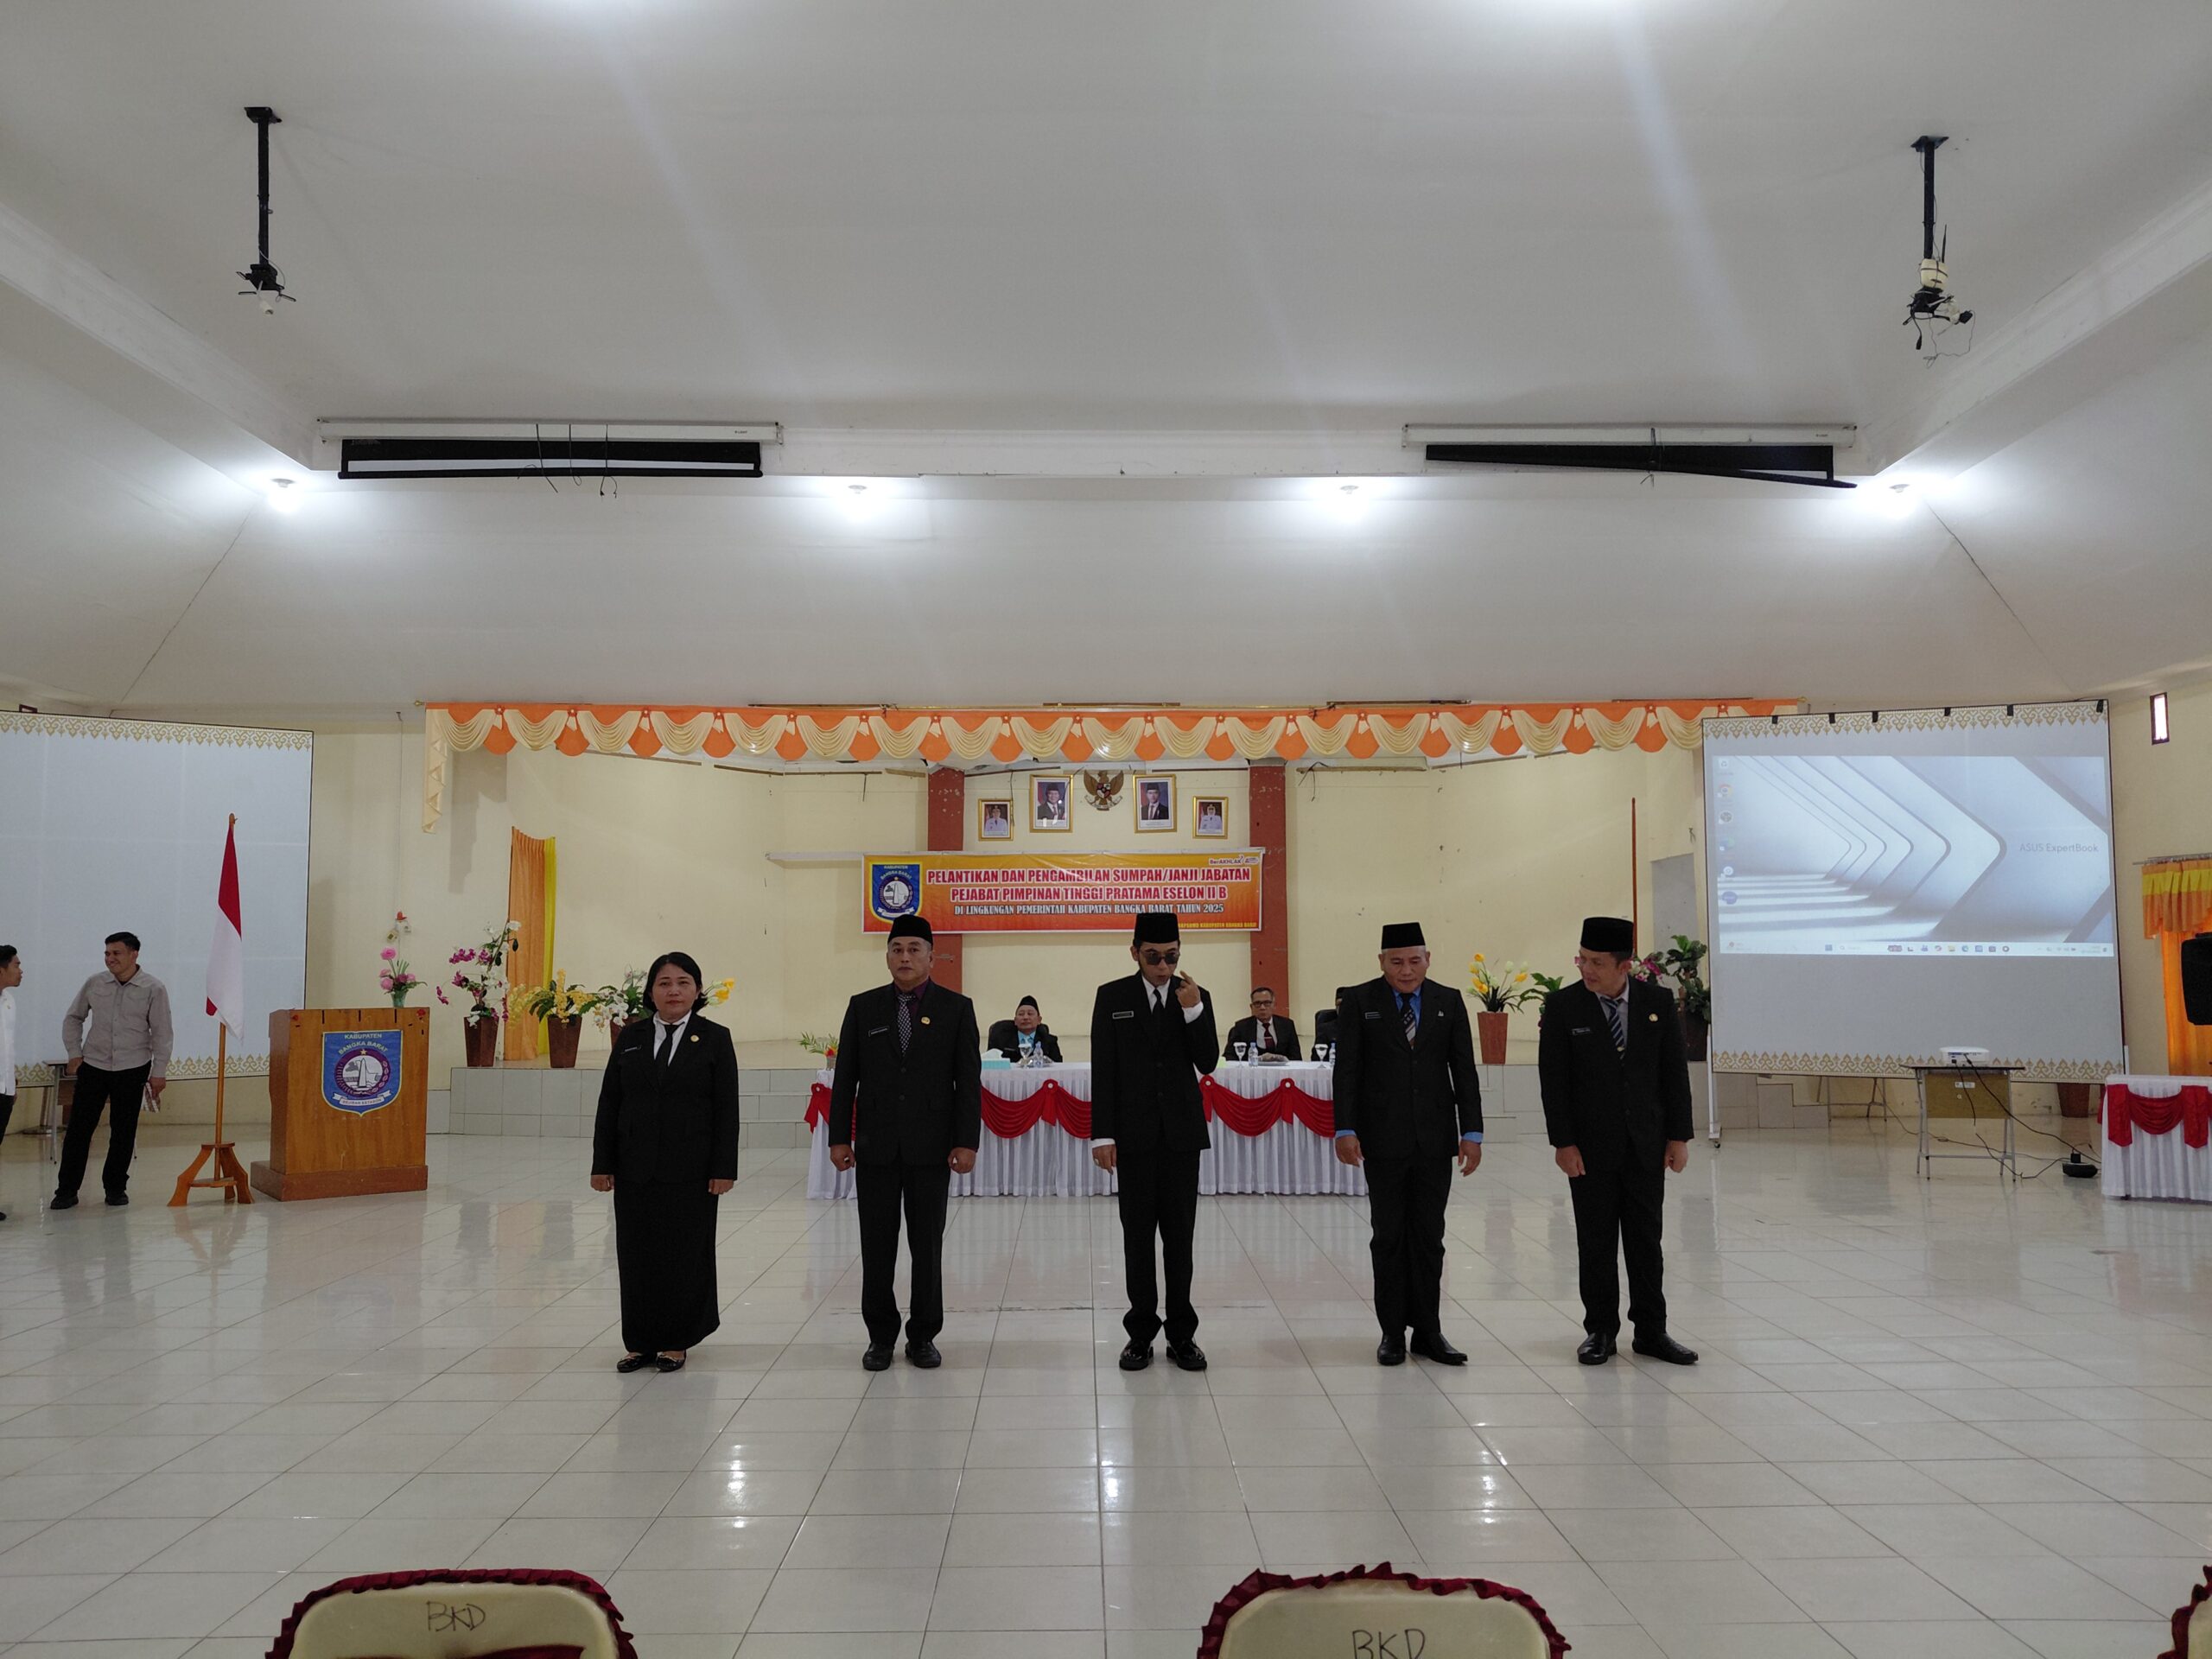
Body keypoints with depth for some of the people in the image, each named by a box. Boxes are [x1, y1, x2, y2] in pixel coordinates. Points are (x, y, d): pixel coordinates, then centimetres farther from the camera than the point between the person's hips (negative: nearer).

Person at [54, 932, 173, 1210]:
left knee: (123, 1132, 5)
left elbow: (162, 1033, -4)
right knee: (79, 1128, 1)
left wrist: (159, 1072, -6)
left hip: (132, 1069, -2)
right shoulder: (94, 984, 1)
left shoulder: (154, 989, -6)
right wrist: (74, 1054, 5)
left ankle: (116, 1187, 18)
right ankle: (66, 1191, 10)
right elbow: (73, 1018, 14)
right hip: (93, 1065, 2)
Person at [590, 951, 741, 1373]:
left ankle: (676, 1342, 17)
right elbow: (609, 1103, 7)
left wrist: (724, 1169, -10)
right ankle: (641, 1342, 19)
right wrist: (602, 1164, 1)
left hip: (690, 1171, -3)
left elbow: (726, 1109, -4)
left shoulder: (715, 1039, -1)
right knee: (637, 1255, 7)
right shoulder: (631, 1037, 7)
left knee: (685, 1254, 4)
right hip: (635, 1168, 3)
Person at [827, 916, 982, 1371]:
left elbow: (969, 1080, -2)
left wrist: (967, 1142, -8)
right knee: (877, 1247, 7)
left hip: (931, 1146, -1)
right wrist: (839, 1137, 0)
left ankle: (923, 1336, 18)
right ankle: (881, 1337, 19)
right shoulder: (864, 1007, 5)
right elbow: (845, 1077, 5)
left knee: (928, 1246, 6)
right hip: (876, 1146, 1)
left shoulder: (956, 1008, 1)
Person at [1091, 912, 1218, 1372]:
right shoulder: (1112, 997, 0)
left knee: (1179, 1235, 6)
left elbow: (1208, 1063, -3)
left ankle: (1181, 1333, 15)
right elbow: (1102, 1071, -2)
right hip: (1133, 1134, -1)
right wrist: (1103, 1135, -7)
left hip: (1182, 1132, 1)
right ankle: (1141, 1333, 15)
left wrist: (1193, 1011, -16)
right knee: (1138, 1236, 6)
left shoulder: (1196, 997, 3)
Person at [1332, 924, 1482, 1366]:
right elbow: (1347, 1069, -4)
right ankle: (1392, 1332, 14)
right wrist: (1345, 1129, -12)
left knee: (1429, 1237, 7)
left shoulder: (1448, 1001, 5)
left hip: (1435, 1138, 2)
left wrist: (1472, 1131, -2)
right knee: (1389, 1237, 5)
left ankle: (1428, 1331, 15)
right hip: (1383, 1138, -2)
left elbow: (1464, 1069, 4)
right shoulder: (1359, 1001, -1)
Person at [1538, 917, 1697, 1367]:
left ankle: (1651, 1330, 19)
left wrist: (1679, 1136, 1)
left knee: (1645, 1240, 9)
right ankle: (1600, 1330, 16)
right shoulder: (1563, 1005, -6)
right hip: (1590, 1146, -2)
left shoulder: (1659, 1001, 0)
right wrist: (1563, 1142, -11)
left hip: (1646, 1144, 2)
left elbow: (1675, 1072, 4)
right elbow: (1553, 1079, -6)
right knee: (1596, 1244, 6)